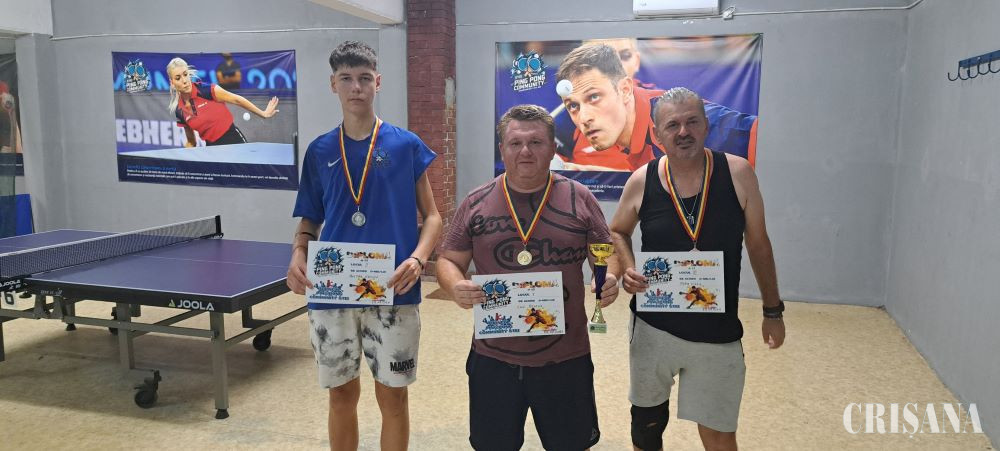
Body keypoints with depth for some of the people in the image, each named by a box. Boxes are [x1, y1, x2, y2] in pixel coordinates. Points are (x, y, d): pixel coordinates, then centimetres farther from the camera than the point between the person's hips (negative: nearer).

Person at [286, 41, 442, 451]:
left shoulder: (405, 145, 0)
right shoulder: (320, 151, 7)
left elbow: (432, 216, 2)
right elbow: (310, 219, 13)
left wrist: (417, 259, -17)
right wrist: (298, 255, -8)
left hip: (393, 293, -2)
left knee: (392, 395, 7)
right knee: (341, 394, 14)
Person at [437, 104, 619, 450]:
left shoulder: (579, 198, 0)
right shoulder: (477, 202, 1)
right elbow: (449, 261, 5)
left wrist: (610, 279, -17)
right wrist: (456, 287, -17)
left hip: (565, 358, 0)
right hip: (493, 358, 1)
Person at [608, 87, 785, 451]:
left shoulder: (738, 173, -9)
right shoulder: (641, 181, -7)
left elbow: (758, 245, 2)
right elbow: (617, 233, 11)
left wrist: (773, 311, 7)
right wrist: (627, 269, -9)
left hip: (719, 334, -1)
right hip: (653, 327, 1)